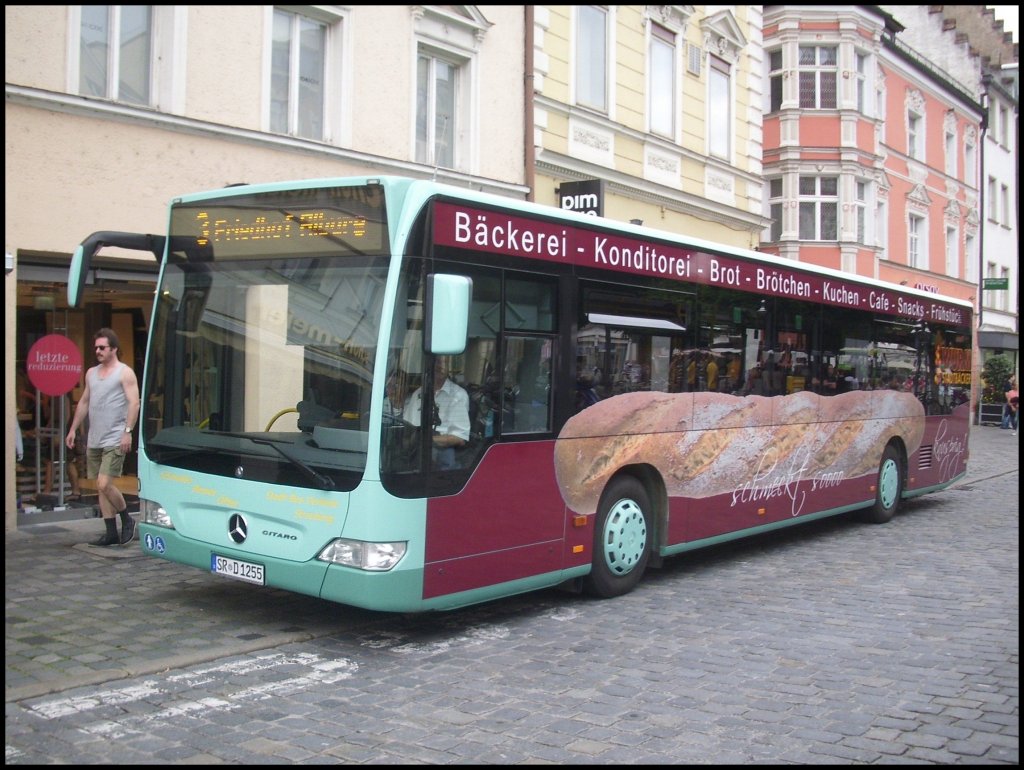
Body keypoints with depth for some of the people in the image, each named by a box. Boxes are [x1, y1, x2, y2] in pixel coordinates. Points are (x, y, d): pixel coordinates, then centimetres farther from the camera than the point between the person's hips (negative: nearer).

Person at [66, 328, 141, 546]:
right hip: (94, 441, 7)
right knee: (100, 488, 7)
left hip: (114, 441, -7)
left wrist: (128, 431, -20)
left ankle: (127, 520, 6)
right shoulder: (91, 373, 16)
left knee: (105, 485, -15)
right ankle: (111, 532, 13)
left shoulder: (125, 372, -4)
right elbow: (84, 402, 23)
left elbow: (134, 403, -12)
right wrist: (73, 429, 19)